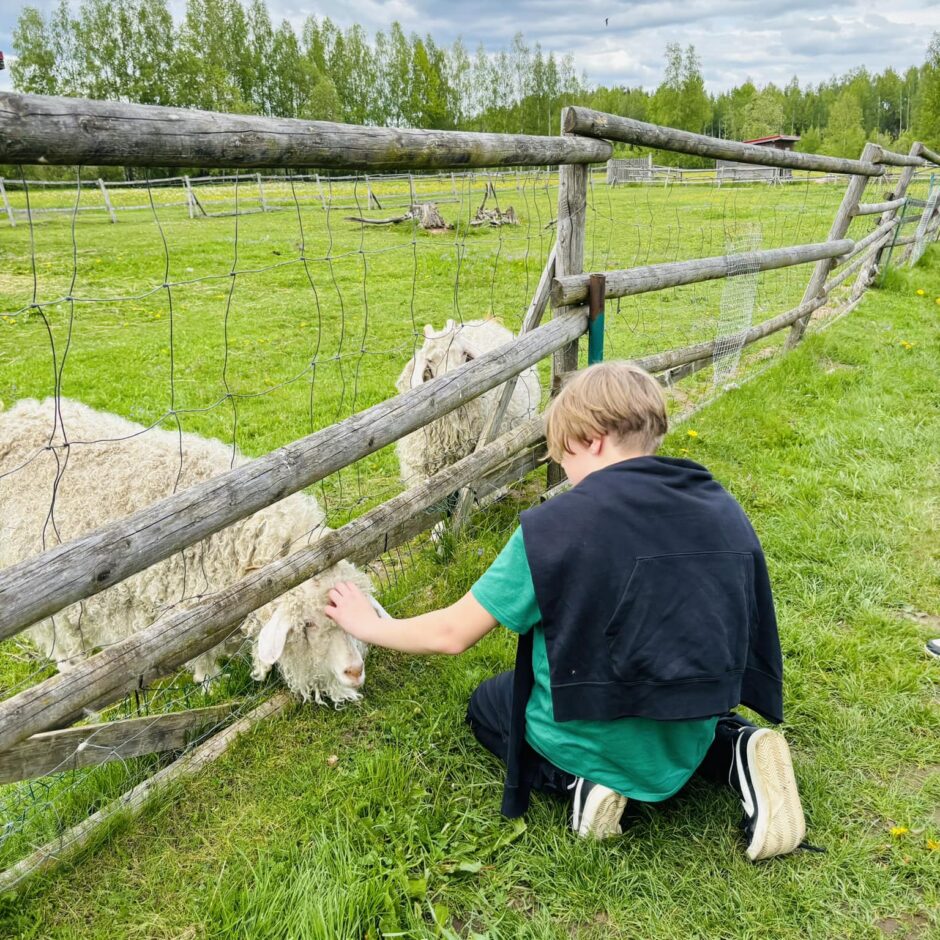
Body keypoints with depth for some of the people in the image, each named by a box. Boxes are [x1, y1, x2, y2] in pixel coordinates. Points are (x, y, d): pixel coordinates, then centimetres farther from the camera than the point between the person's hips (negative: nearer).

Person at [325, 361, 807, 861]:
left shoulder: (556, 526, -22)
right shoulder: (725, 510, -8)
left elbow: (452, 634, -14)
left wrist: (370, 626, 5)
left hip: (595, 742, -4)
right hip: (689, 742, 4)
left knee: (487, 705, 26)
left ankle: (579, 779, 0)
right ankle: (736, 750, 8)